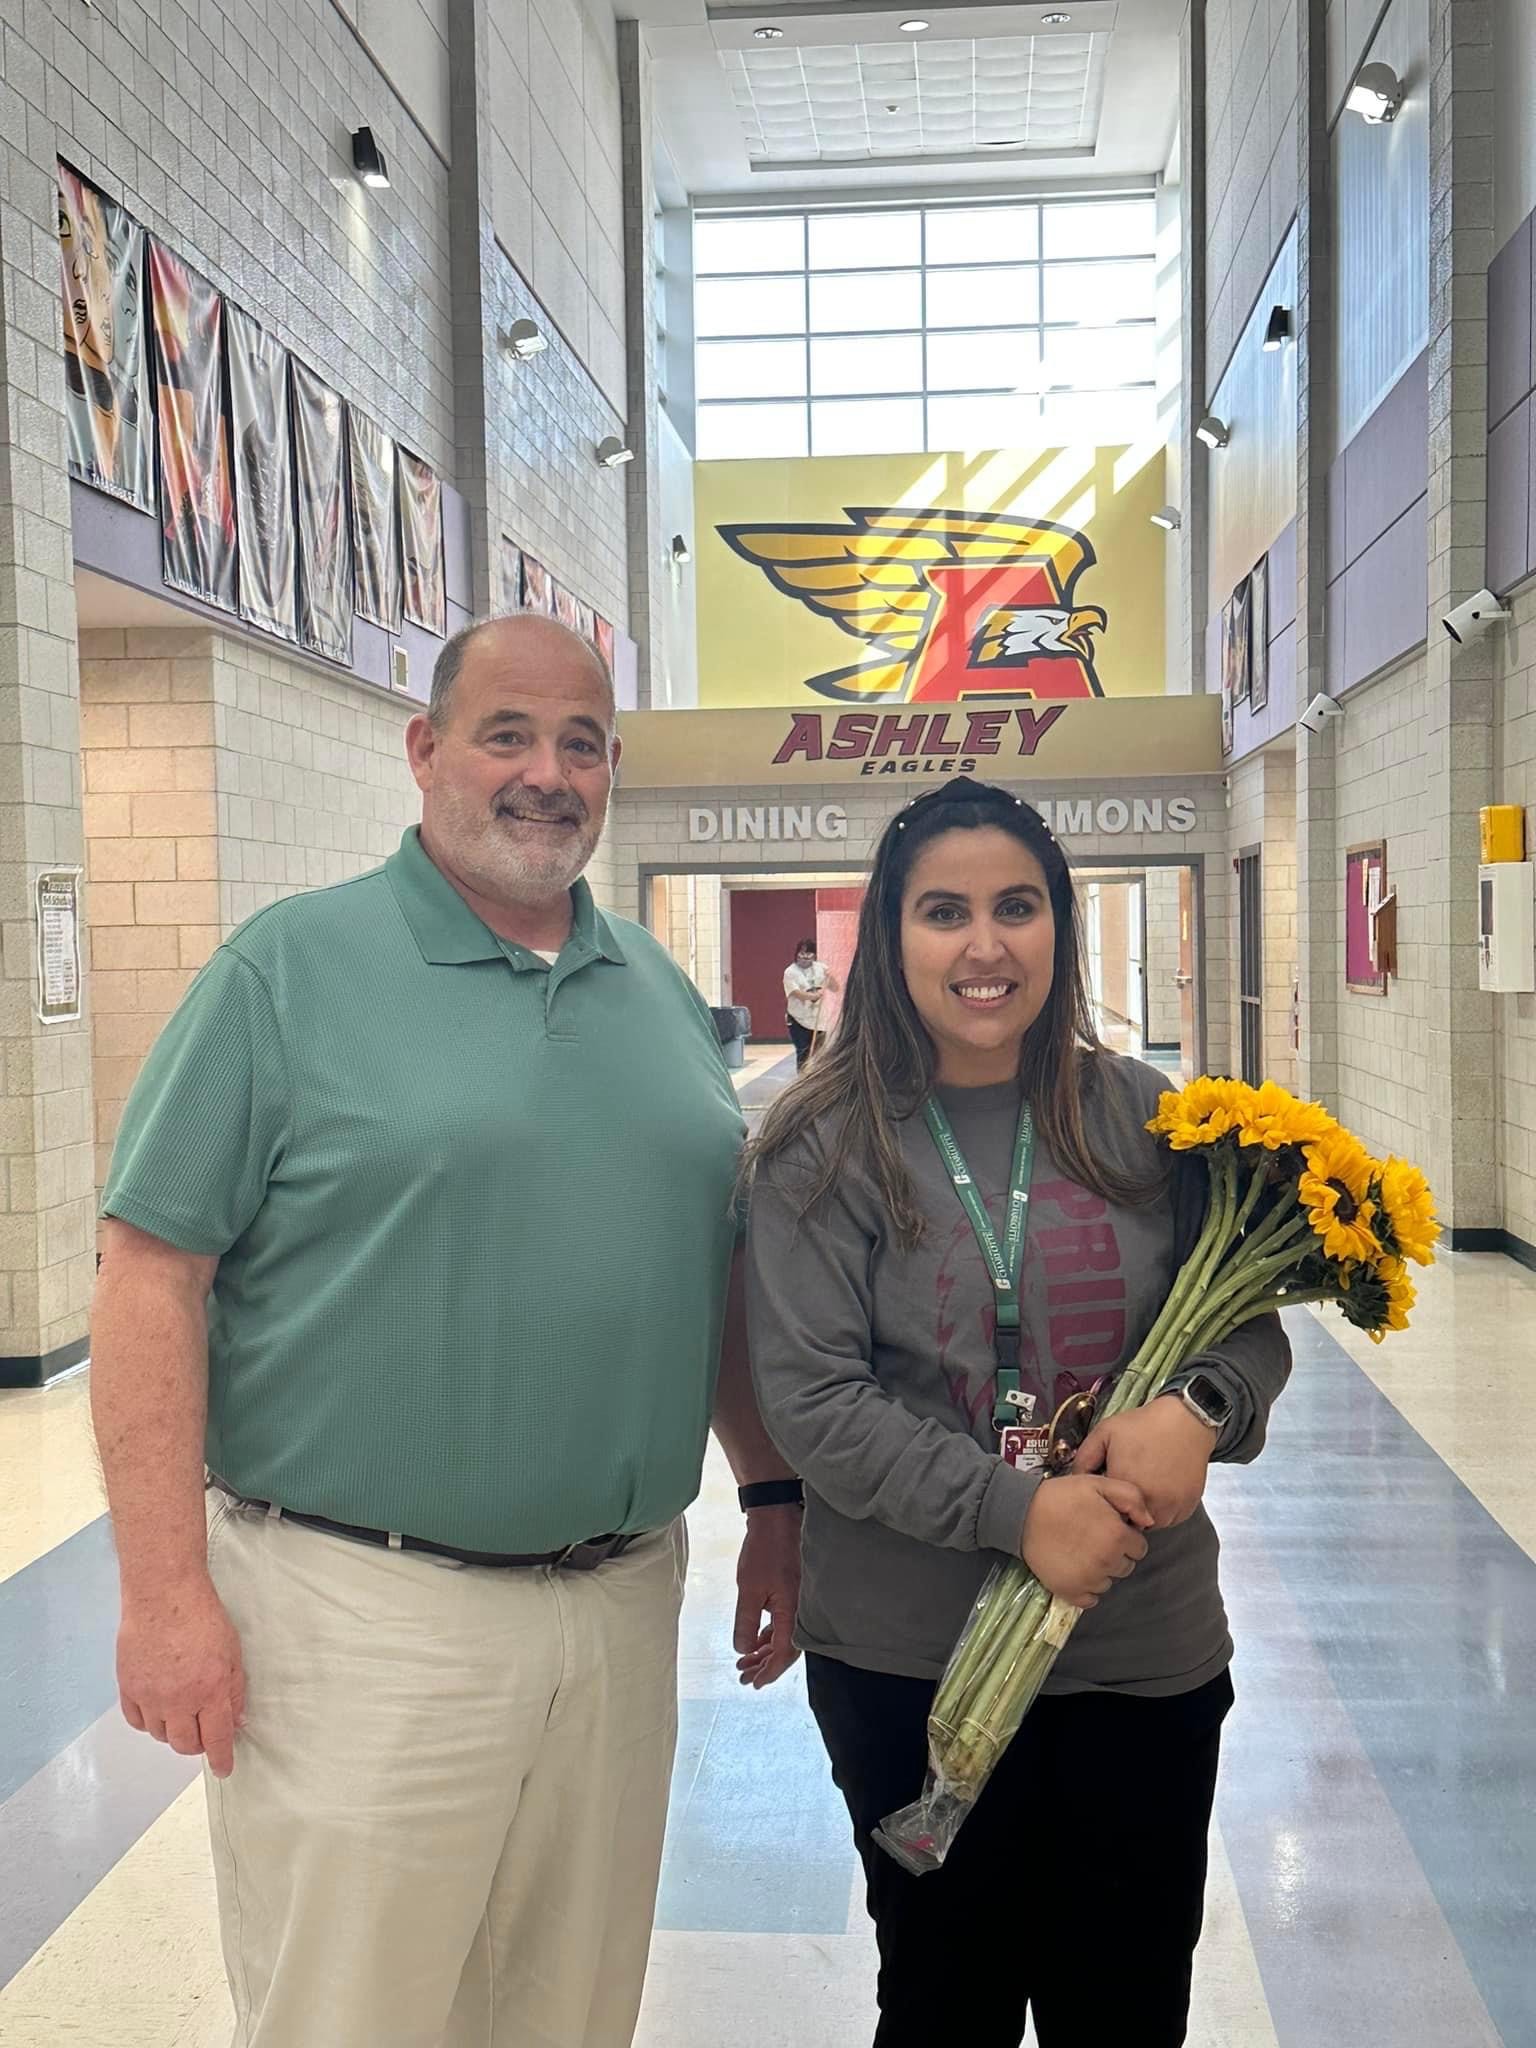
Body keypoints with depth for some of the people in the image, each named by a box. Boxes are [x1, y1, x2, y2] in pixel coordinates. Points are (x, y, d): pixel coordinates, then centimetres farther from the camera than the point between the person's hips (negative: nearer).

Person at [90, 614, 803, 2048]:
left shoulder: (662, 997, 11)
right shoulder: (291, 967, -6)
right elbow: (153, 1274, -10)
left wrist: (775, 1497, 13)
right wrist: (167, 1590, -15)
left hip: (622, 1606, 5)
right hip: (365, 1612, -5)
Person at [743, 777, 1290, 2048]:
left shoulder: (1142, 1119, 0)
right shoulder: (826, 1149, -8)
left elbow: (1248, 1319, 6)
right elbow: (810, 1402, -12)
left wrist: (1201, 1406, -17)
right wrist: (1016, 1509, -20)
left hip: (1150, 1651, 3)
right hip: (910, 1662, -2)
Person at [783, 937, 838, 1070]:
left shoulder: (821, 968, 5)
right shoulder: (790, 971, -7)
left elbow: (835, 989, 4)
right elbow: (795, 992, -21)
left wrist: (831, 977, -17)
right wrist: (813, 996, -37)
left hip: (818, 1019, 4)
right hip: (799, 1019, -4)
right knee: (803, 1053, -6)